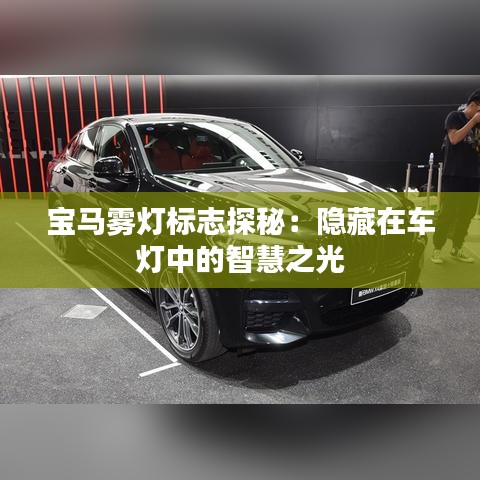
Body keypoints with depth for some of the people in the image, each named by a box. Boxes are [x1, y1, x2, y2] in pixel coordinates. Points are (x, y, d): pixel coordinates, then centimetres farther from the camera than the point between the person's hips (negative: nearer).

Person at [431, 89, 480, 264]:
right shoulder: (454, 116, 1)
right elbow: (454, 138, -15)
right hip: (454, 174, -6)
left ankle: (456, 249, 15)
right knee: (448, 212, -7)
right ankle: (437, 249, 0)